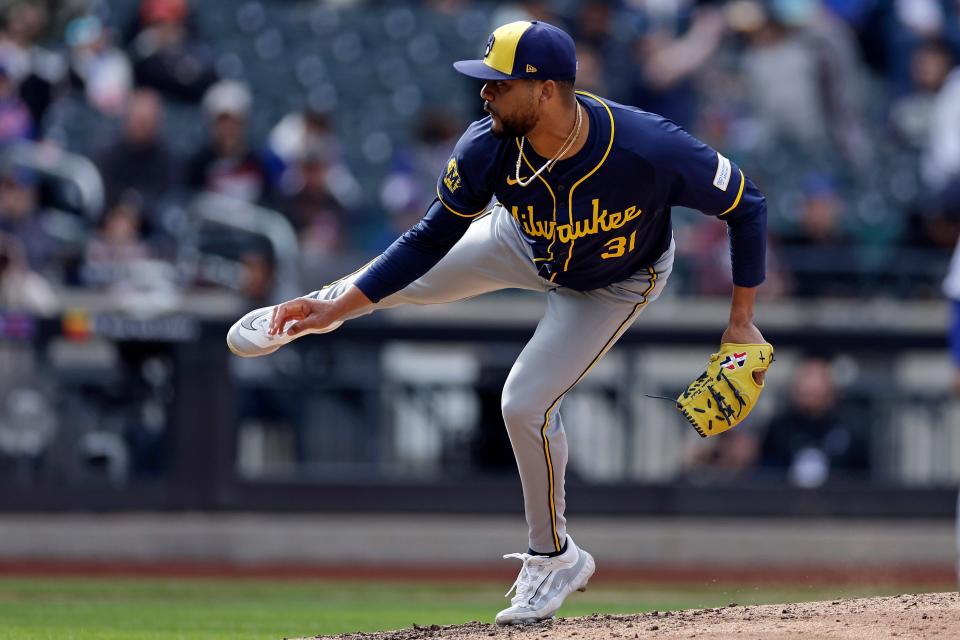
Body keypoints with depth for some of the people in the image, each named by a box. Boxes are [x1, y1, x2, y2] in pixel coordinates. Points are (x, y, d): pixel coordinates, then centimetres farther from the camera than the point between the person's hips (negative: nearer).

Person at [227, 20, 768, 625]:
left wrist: (742, 320, -28)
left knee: (527, 403, -12)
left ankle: (555, 558, 13)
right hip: (529, 245, 4)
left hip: (612, 285, -4)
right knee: (409, 278, 11)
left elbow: (746, 205, -28)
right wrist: (337, 308, -21)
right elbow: (431, 240, -17)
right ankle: (320, 309, 50)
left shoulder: (650, 148, -44)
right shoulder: (489, 148, -32)